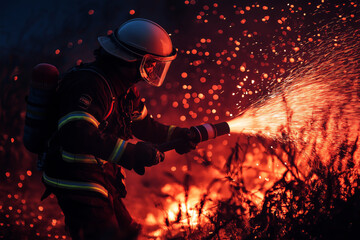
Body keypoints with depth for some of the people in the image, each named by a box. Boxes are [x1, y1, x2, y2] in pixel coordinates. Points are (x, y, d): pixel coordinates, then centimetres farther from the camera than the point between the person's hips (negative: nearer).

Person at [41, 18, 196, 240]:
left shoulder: (125, 87, 8)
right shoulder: (90, 85, -25)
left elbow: (141, 124, 21)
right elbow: (76, 134, -39)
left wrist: (175, 135, 5)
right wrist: (130, 151, -40)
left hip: (102, 180, 10)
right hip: (76, 184, -10)